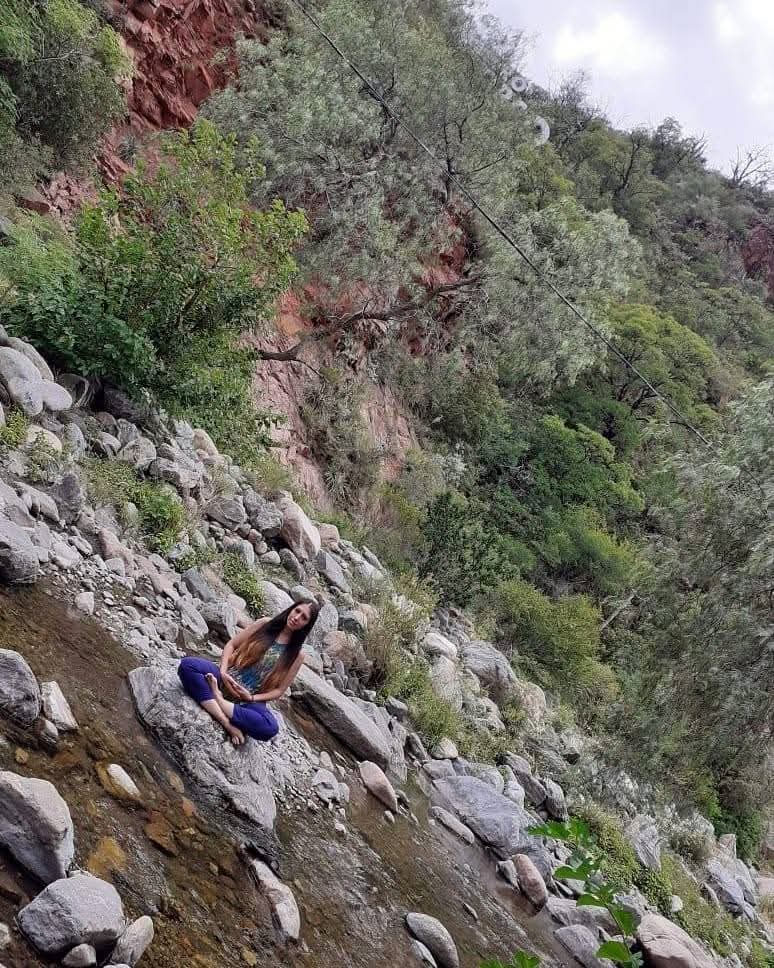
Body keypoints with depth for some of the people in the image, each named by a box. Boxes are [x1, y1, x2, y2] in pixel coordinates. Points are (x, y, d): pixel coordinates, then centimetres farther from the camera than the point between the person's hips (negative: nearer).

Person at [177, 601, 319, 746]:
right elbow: (231, 644, 7)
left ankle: (217, 696, -23)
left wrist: (251, 698, -12)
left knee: (270, 728, -35)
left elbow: (279, 689, 3)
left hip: (250, 699, -1)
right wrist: (223, 672, -10)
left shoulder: (296, 656, 3)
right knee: (187, 664, -28)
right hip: (226, 679, 2)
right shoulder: (265, 624, 6)